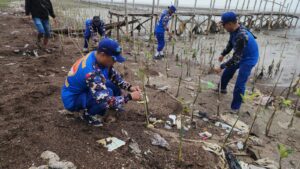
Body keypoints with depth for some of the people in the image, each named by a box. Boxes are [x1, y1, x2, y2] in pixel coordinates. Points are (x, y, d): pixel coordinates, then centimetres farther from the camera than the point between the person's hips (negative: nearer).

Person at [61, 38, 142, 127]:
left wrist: (130, 87, -11)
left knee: (114, 86, -4)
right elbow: (105, 100, -39)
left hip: (83, 89, 8)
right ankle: (88, 114, -4)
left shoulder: (98, 58, -11)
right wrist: (130, 97, -31)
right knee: (107, 93, -29)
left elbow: (114, 76, 2)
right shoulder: (91, 72, -36)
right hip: (72, 99, -8)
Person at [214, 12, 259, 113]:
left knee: (239, 84, -10)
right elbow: (230, 43, 10)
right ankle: (222, 88, 48)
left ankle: (235, 108, 4)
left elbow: (236, 58, -35)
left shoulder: (241, 36, -38)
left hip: (249, 59, -9)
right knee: (227, 71, 23)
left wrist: (221, 67, -32)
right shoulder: (234, 30, -11)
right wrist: (223, 54, 16)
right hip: (240, 55, 9)